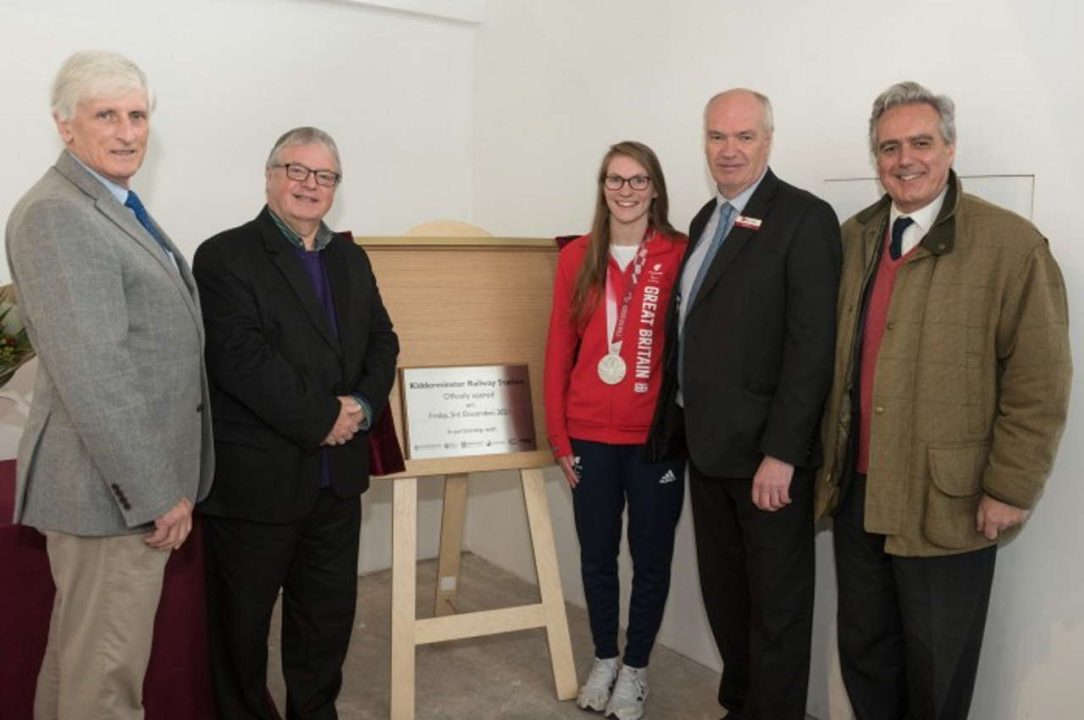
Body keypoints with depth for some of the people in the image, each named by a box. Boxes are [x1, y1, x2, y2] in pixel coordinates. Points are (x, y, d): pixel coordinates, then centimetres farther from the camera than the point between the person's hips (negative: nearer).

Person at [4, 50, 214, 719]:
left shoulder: (117, 206, 14)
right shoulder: (55, 214, -17)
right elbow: (91, 372, -24)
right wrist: (157, 494, -20)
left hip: (136, 480, 10)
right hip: (111, 488, -10)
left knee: (79, 650, 24)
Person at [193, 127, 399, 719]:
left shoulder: (350, 258, 13)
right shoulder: (225, 256, -9)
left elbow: (382, 340, 9)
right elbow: (239, 358, -19)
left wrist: (364, 404, -10)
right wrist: (321, 419, -17)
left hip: (337, 476, 6)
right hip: (256, 477, -6)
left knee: (330, 614, 18)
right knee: (242, 620, 11)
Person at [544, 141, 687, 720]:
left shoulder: (680, 256, -4)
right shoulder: (577, 258, 4)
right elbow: (559, 349, 5)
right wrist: (558, 435, 2)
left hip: (657, 434, -2)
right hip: (590, 434, 2)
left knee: (650, 555, 11)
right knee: (596, 553, 14)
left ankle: (636, 667, 30)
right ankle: (604, 659, 35)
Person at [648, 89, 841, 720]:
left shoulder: (804, 218, -11)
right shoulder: (707, 219, 13)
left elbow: (812, 347, -17)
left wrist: (780, 454, -21)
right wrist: (679, 424, 10)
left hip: (764, 449, -7)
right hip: (706, 442, 8)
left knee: (776, 602, 9)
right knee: (724, 592, 19)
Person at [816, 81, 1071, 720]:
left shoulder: (1012, 246, -10)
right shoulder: (853, 239, 7)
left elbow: (1039, 385, -11)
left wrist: (1010, 492, -12)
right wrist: (831, 459, 11)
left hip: (948, 504, -5)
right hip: (857, 493, 5)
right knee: (863, 651, 18)